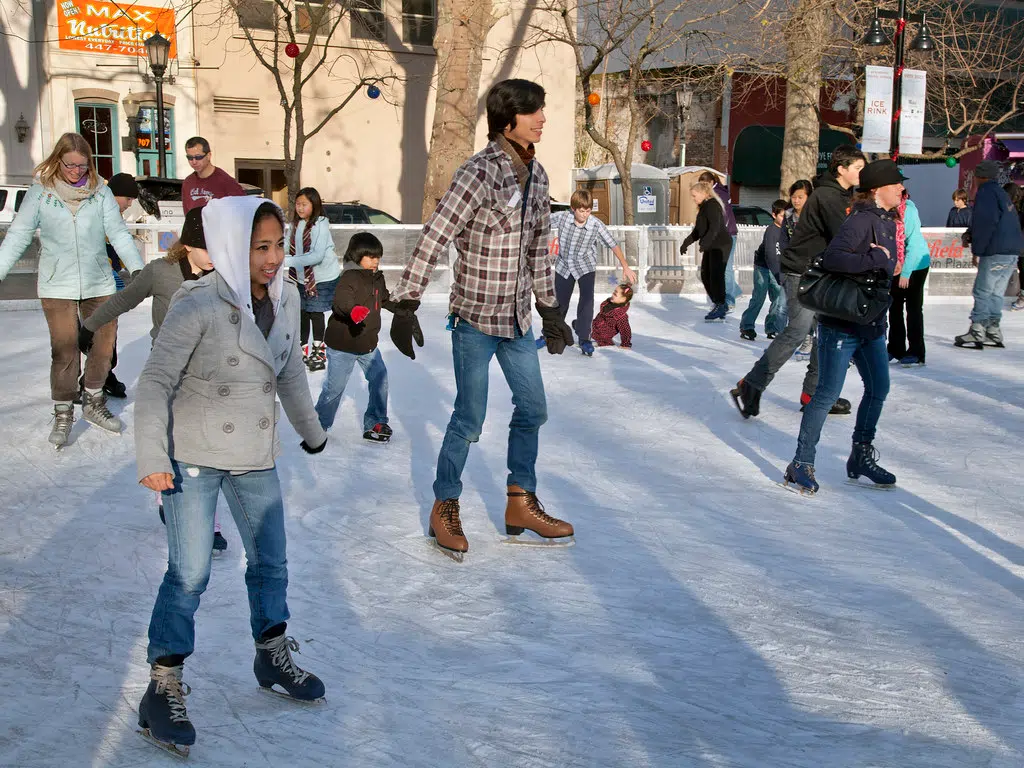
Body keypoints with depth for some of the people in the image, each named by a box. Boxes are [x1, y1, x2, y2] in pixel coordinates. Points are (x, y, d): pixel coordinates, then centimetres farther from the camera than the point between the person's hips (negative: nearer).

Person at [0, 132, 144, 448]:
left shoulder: (100, 191, 0)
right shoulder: (40, 192, -3)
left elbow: (119, 234, -2)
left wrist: (138, 268, -11)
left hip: (99, 283, 2)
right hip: (57, 286, -2)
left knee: (104, 344, 9)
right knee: (64, 350, -3)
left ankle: (94, 404, 28)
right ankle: (62, 414, 11)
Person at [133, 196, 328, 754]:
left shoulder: (286, 299, 1)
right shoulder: (198, 305, -19)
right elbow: (156, 382, -16)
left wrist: (310, 430, 27)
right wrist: (151, 457, -22)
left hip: (255, 457, 6)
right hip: (193, 457, -6)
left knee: (271, 562, 15)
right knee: (189, 573, -7)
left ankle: (273, 655, 36)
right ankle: (163, 687, 6)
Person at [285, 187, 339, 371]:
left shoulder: (321, 225, -19)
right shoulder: (296, 224, 1)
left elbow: (318, 256, -27)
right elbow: (291, 248, 6)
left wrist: (288, 261, -31)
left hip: (323, 277, -6)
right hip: (302, 277, 6)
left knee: (315, 313, 0)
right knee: (302, 313, 14)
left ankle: (318, 353, 13)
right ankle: (302, 351, 28)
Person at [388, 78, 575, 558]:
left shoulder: (536, 174, 6)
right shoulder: (480, 172, -18)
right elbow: (433, 239, -21)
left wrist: (550, 310, 17)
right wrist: (406, 304, -25)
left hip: (517, 319, 8)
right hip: (475, 318, -7)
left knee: (533, 410, 14)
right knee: (470, 419, -1)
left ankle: (521, 504, 28)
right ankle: (445, 509, 17)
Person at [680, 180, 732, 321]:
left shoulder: (712, 205, -13)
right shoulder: (703, 207, 18)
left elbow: (715, 227, -25)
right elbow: (697, 230, 24)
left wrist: (705, 242, -35)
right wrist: (686, 243, 18)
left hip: (720, 245, -10)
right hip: (711, 247, 10)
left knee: (716, 275, -12)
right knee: (705, 275, 9)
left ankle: (720, 306, -8)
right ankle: (720, 304, 16)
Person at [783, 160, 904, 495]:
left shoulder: (886, 223, 11)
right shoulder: (861, 221, -18)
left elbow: (891, 267, 12)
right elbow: (832, 258, -31)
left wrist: (887, 264, -9)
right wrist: (876, 259, -26)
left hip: (871, 324, 9)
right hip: (841, 322, -9)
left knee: (879, 388, 13)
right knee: (828, 393, -7)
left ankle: (861, 458, 28)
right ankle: (801, 464, 3)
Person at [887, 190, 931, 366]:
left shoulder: (908, 209, -22)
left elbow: (913, 242, -21)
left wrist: (905, 272, -19)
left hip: (916, 265, -6)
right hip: (895, 266, 6)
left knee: (913, 307, -1)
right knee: (894, 307, 11)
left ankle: (916, 353, 5)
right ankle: (896, 349, 23)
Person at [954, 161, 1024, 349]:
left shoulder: (986, 193, -8)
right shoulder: (1001, 193, 21)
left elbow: (986, 223, -17)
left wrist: (977, 251, -13)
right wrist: (971, 233, 23)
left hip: (996, 252, -9)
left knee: (982, 292, -6)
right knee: (996, 293, 13)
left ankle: (976, 334, -6)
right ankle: (993, 332, 15)